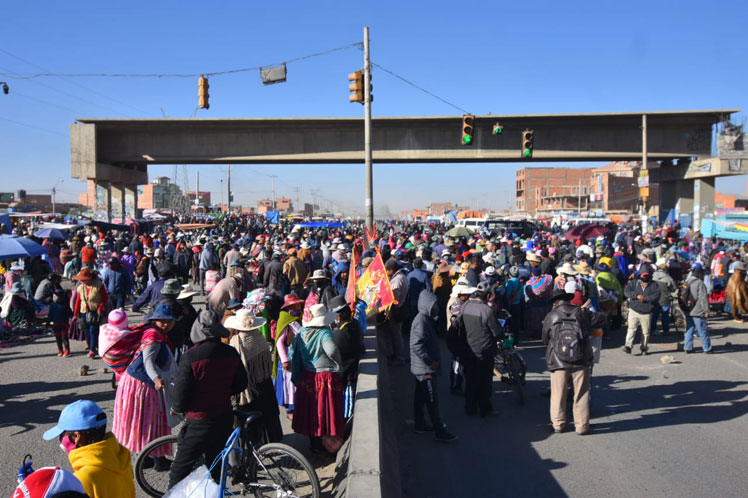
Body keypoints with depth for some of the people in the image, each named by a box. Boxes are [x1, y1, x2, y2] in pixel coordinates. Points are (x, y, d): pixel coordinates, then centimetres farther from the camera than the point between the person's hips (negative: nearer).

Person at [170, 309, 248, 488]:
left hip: (200, 422, -5)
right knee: (216, 465, 22)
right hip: (225, 418, 5)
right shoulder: (231, 353, -4)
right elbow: (241, 384, 7)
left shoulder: (191, 356, -20)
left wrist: (176, 408, 6)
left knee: (180, 471, 8)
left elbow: (181, 391, -15)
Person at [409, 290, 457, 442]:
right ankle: (439, 431, 3)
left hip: (422, 368, 10)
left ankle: (420, 425, 28)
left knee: (421, 397, 17)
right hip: (425, 369, -10)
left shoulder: (426, 319, 12)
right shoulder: (421, 321, -21)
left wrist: (433, 360, 15)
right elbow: (416, 345, -28)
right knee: (432, 400, -3)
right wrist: (430, 361, -22)